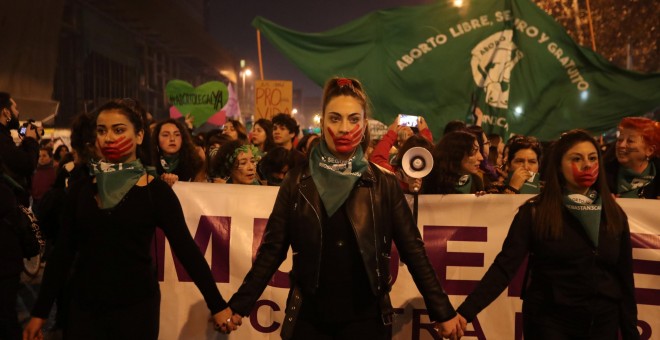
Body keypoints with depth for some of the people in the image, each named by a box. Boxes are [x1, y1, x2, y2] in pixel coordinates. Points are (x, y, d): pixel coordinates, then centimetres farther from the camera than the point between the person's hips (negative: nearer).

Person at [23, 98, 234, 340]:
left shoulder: (156, 191, -8)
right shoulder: (81, 189, 3)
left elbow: (186, 249, -9)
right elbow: (63, 253, 8)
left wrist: (217, 305, -9)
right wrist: (40, 311, 8)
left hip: (136, 306, -3)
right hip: (84, 306, 4)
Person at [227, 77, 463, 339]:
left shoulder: (383, 184, -3)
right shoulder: (297, 181, -2)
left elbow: (412, 250, -1)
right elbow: (272, 249, -1)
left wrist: (442, 312, -3)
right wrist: (238, 306, -4)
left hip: (366, 318, 0)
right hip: (309, 318, 1)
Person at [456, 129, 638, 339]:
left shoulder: (614, 215, 3)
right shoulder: (534, 212, -8)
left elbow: (625, 279, 7)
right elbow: (504, 266, -17)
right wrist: (466, 312, -28)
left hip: (604, 321, 4)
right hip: (549, 320, -4)